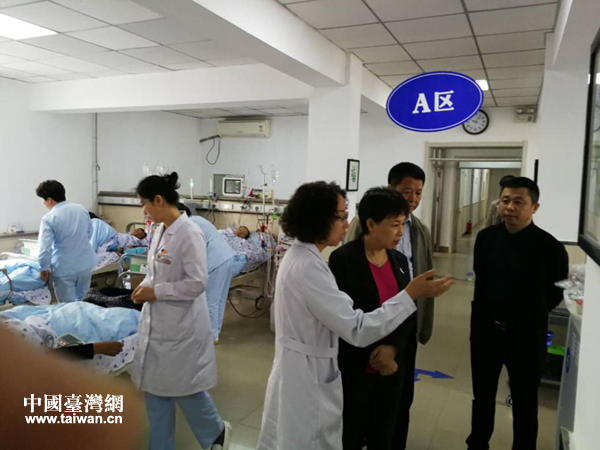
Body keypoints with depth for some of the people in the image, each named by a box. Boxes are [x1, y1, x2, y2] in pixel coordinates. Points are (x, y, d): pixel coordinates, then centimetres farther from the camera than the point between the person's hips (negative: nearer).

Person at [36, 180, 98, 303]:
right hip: (86, 263, 5)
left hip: (64, 268, -5)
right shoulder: (81, 209, 0)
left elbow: (45, 248, -18)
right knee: (83, 301, 21)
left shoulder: (48, 218, -15)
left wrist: (44, 268, -6)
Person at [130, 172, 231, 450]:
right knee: (155, 389, 16)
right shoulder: (161, 230, 6)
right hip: (157, 322, 8)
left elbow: (197, 283, -24)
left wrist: (155, 292, -17)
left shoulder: (189, 234, -20)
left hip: (181, 325, -8)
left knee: (185, 388, 7)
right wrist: (146, 286, 0)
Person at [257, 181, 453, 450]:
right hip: (307, 378, -9)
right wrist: (411, 295, -25)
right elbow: (356, 330, -27)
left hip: (306, 372, 9)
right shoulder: (308, 267, -27)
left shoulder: (300, 256, 4)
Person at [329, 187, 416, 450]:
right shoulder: (343, 259, -15)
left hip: (392, 369, 6)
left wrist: (392, 348, -13)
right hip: (353, 371, -6)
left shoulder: (400, 261, 5)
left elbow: (410, 314, 3)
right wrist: (374, 355, -15)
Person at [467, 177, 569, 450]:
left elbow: (555, 294, -3)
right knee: (482, 396, 20)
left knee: (524, 403, 14)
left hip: (526, 336, -4)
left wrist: (529, 318, 6)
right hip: (485, 330, 4)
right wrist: (487, 315, 12)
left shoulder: (550, 248, -16)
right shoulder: (486, 238, -4)